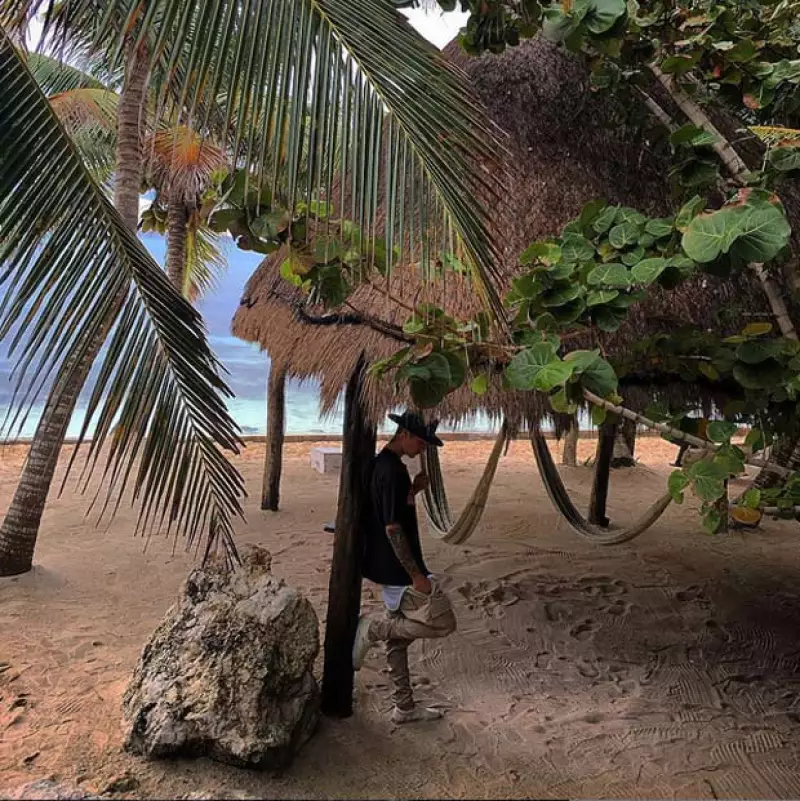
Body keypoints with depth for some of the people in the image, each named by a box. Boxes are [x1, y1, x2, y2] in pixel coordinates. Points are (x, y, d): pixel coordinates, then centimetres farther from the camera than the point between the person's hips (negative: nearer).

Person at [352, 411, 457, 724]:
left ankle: (404, 707, 29)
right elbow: (393, 528, -25)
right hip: (399, 569, -10)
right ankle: (372, 627, 1)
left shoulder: (381, 463, 9)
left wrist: (414, 490, 2)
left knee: (398, 635, 17)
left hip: (390, 568, 10)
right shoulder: (394, 470, -22)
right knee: (442, 622, -3)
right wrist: (416, 574, -20)